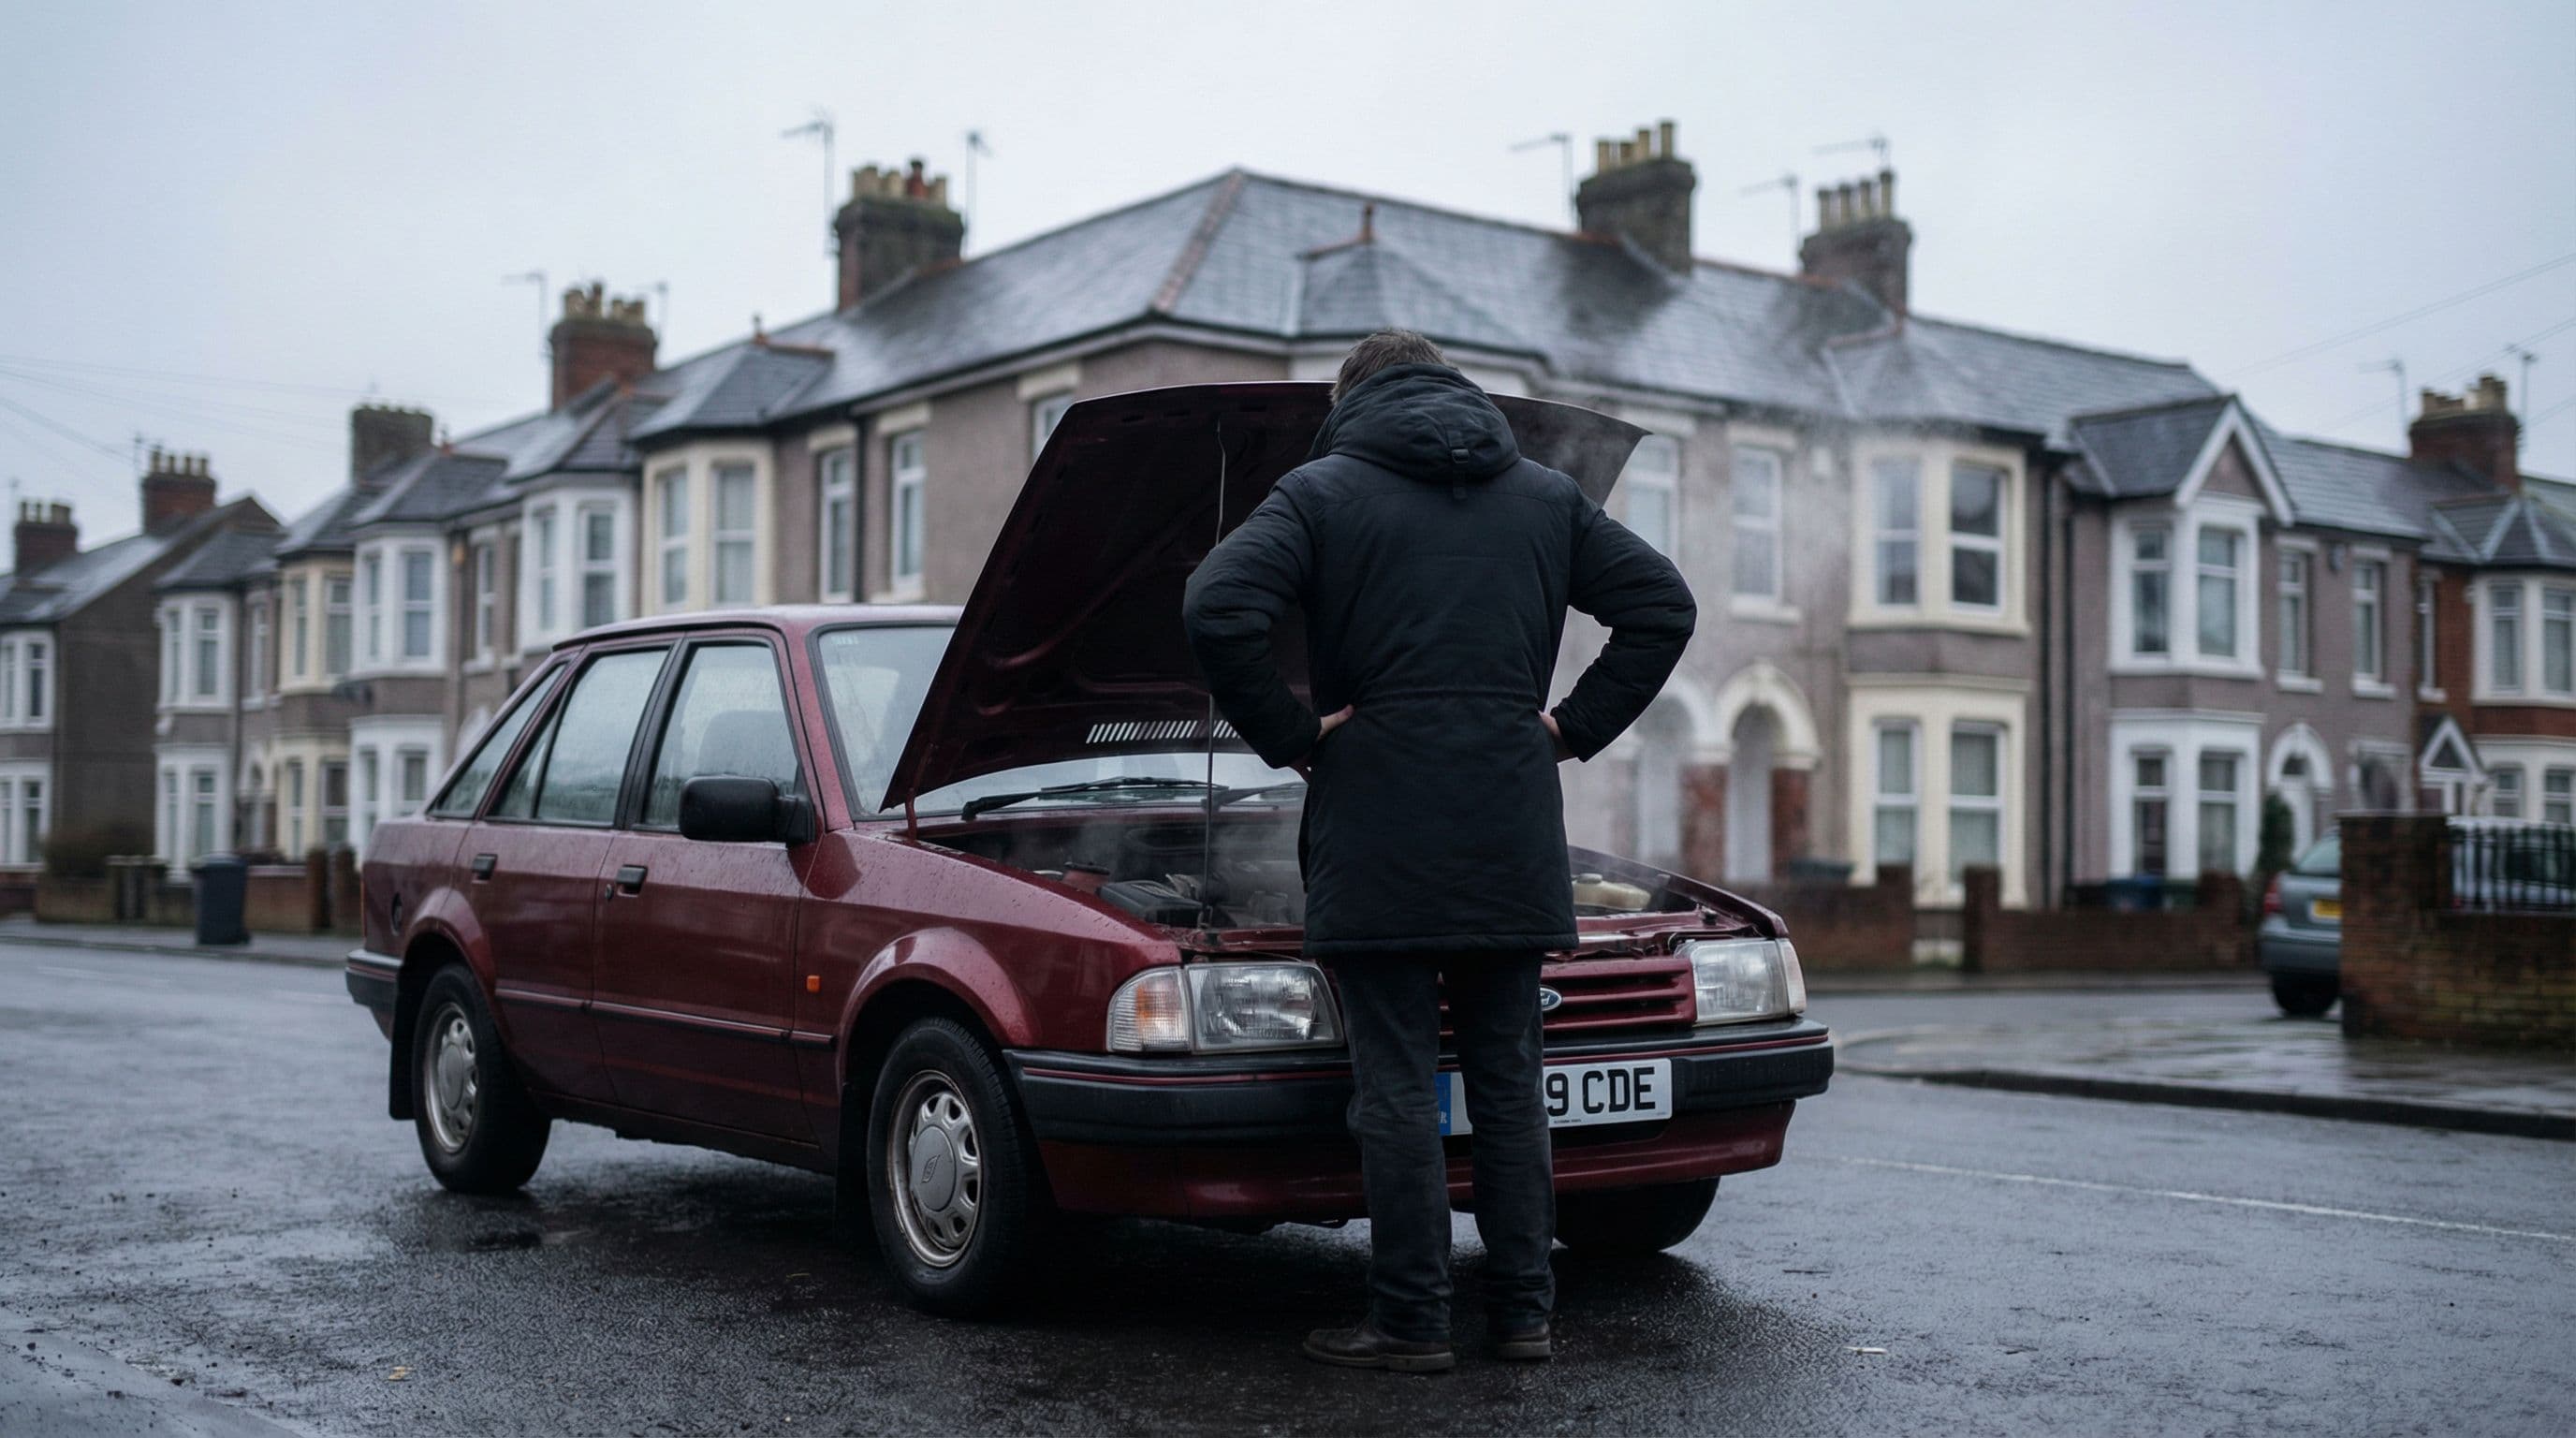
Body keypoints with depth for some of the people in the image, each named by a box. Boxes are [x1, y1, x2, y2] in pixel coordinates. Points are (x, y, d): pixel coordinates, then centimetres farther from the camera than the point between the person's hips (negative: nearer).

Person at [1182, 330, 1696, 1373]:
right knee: (1507, 1077, 11)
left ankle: (1411, 1324, 3)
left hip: (1379, 836, -4)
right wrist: (1576, 726, 11)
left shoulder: (1324, 491, 1)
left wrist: (1291, 735, -4)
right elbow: (1664, 603, 12)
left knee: (1396, 1083, 0)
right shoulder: (1546, 496, 15)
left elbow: (1216, 613, -14)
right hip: (1511, 840, 4)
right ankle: (1525, 1314, 16)